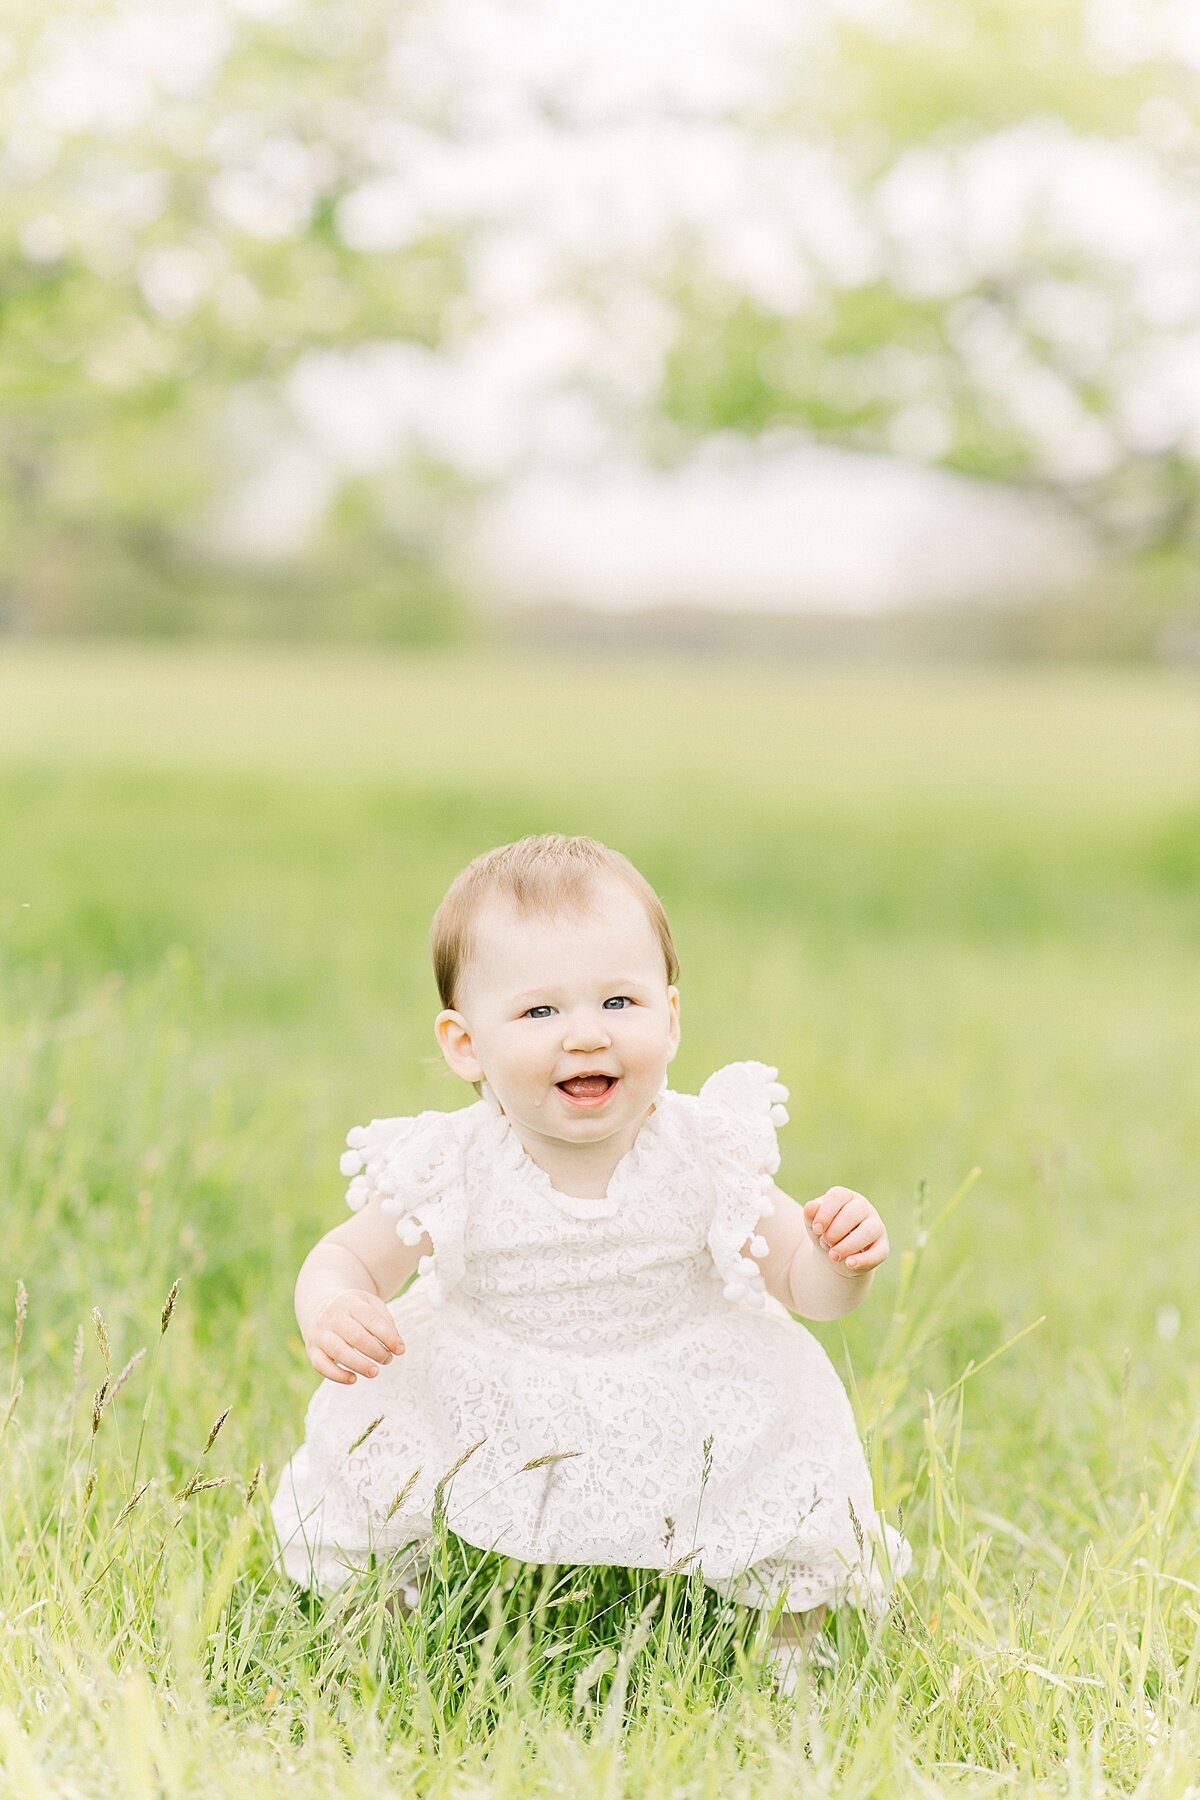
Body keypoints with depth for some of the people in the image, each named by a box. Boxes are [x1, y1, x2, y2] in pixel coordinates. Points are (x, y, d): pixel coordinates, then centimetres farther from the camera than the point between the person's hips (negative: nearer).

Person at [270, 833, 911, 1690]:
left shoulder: (705, 1155, -13)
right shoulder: (452, 1173, -16)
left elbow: (801, 1281, -3)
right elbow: (349, 1259, -3)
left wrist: (846, 1260, -27)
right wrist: (331, 1312, -27)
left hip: (689, 1435, 0)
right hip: (489, 1443, 0)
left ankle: (787, 1651, 21)